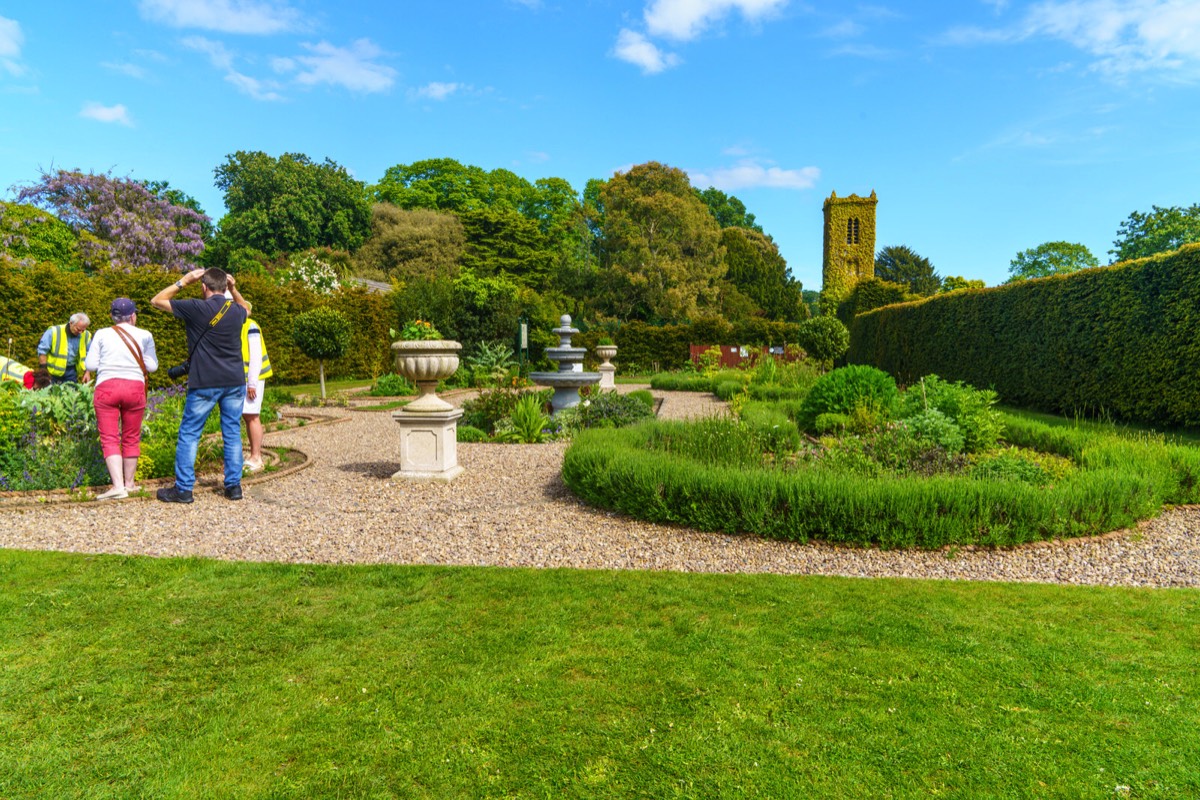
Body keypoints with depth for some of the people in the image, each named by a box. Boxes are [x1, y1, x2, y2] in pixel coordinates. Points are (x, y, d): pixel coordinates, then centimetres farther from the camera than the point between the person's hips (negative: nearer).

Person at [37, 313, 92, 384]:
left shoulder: (86, 336, -2)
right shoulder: (54, 332, -13)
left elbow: (88, 356, 8)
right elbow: (42, 351, -8)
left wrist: (87, 372, 0)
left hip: (72, 371, 3)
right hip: (54, 370, -2)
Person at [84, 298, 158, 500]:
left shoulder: (102, 334, 5)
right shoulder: (144, 336, 4)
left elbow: (90, 365, 4)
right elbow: (152, 366, 5)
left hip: (106, 387, -1)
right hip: (135, 387, 1)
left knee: (109, 439, 0)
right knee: (131, 438, 12)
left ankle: (118, 486, -12)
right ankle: (129, 484, 22)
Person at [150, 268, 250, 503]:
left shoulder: (197, 308, -8)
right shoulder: (236, 311, 5)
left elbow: (157, 301, 4)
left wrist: (184, 281, 5)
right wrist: (234, 289, 18)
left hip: (205, 383, -4)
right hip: (235, 382, 4)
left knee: (189, 434, 6)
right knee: (233, 434, 9)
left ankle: (183, 489, 8)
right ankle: (234, 486, 11)